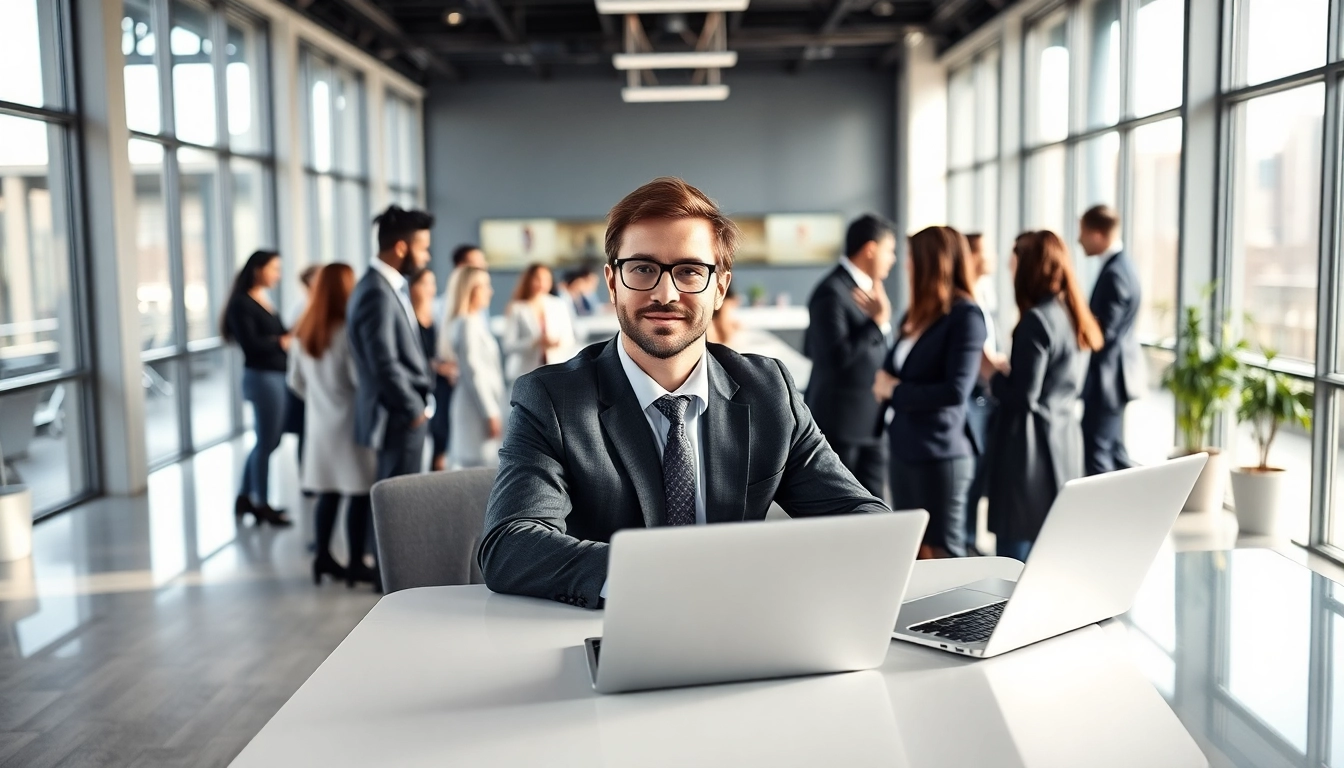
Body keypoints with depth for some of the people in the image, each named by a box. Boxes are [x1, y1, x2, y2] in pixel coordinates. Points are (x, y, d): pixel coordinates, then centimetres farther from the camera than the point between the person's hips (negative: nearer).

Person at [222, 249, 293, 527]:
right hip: (262, 377, -8)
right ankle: (261, 505, 14)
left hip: (276, 376, 8)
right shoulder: (242, 304, -10)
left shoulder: (264, 302, 15)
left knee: (267, 441, 16)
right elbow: (250, 343, -19)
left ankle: (245, 497, 27)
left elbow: (277, 336, 8)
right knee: (266, 443, 2)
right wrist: (283, 341, -13)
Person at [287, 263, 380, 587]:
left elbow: (296, 381, 13)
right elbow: (361, 379, -19)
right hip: (350, 424, -7)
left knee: (327, 492, 14)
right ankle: (356, 563, 4)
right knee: (360, 494, 0)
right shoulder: (347, 331, -17)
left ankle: (323, 557, 19)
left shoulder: (302, 334, 6)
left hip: (319, 423, 7)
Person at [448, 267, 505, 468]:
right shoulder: (467, 324, -15)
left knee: (483, 467, 11)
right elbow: (472, 372, -19)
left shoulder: (475, 321, 14)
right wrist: (490, 413, -18)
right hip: (478, 409, -10)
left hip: (483, 404, 10)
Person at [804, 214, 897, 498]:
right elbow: (836, 356, -23)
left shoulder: (868, 288, 12)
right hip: (841, 423, -9)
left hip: (871, 421, 9)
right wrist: (878, 322, -22)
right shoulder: (831, 292, -15)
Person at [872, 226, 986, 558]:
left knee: (941, 554, 3)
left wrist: (895, 390, -11)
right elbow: (894, 371, 13)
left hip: (939, 456, -8)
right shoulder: (917, 315, 12)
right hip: (903, 450, 8)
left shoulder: (965, 315, -12)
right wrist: (883, 382, -10)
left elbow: (955, 392, -20)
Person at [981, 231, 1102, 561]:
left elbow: (1022, 397, -18)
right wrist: (1006, 366, 13)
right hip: (1064, 442, 9)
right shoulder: (1070, 315, 10)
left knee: (1016, 558, -3)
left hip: (1031, 447, -9)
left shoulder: (1036, 321, -16)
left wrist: (990, 370, -3)